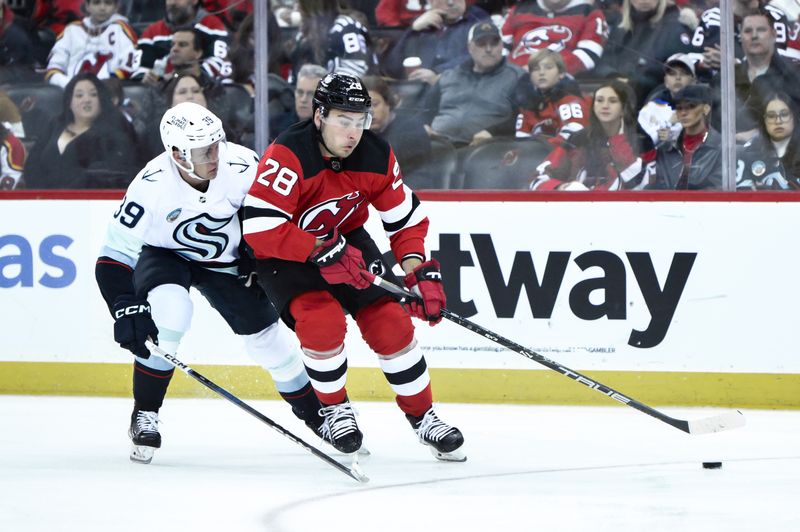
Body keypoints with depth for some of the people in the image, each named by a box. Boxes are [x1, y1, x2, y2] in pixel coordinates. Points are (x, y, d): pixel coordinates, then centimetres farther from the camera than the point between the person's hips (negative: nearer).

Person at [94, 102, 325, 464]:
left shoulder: (244, 167, -28)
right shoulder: (152, 186, -32)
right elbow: (114, 256, -26)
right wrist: (126, 308, -36)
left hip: (225, 262, 3)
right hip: (164, 255, -3)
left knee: (267, 335, 2)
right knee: (170, 311, -31)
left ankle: (313, 410, 28)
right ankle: (145, 415, -15)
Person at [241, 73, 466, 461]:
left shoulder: (376, 156, -13)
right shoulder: (288, 155, -31)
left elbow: (407, 219, -3)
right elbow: (260, 226, -35)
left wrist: (420, 271, -18)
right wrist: (321, 252, -38)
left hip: (347, 241, 5)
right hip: (284, 254, -5)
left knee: (391, 322, -7)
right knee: (322, 319, -27)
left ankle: (423, 417, 11)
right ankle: (335, 410, -2)